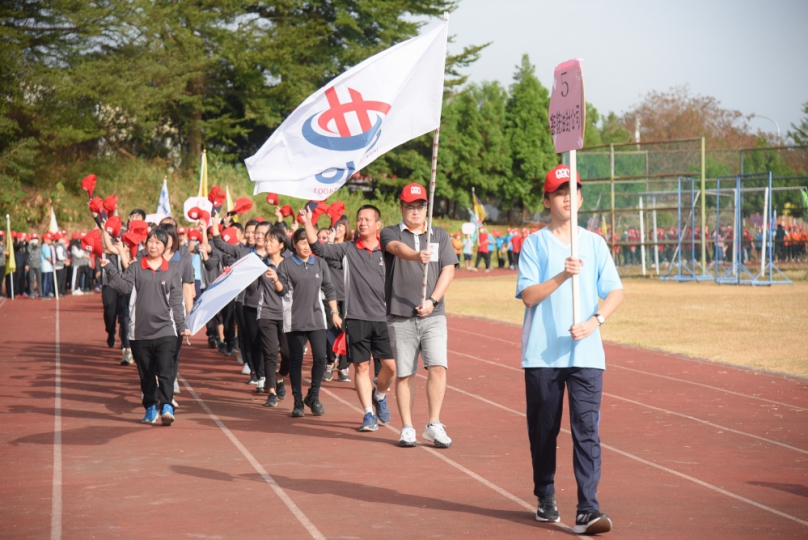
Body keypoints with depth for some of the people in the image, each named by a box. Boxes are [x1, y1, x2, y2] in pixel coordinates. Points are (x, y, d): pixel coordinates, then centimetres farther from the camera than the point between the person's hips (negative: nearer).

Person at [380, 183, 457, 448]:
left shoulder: (440, 235, 13)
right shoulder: (390, 233, 4)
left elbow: (448, 270, 6)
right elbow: (397, 247, -19)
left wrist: (432, 301, -9)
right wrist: (417, 255, -42)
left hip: (433, 316, 1)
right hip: (400, 317, -1)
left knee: (438, 367, -11)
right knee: (404, 373, 3)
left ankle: (434, 425, -2)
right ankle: (407, 428, 12)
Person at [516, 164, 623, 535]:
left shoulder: (594, 243, 10)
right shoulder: (534, 244, 4)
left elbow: (615, 291, 7)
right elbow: (528, 295, -7)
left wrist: (595, 320, -10)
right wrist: (562, 276, -21)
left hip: (586, 353, 1)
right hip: (542, 353, -1)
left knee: (587, 429, -9)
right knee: (543, 430, 8)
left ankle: (587, 511, -13)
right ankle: (545, 500, 24)